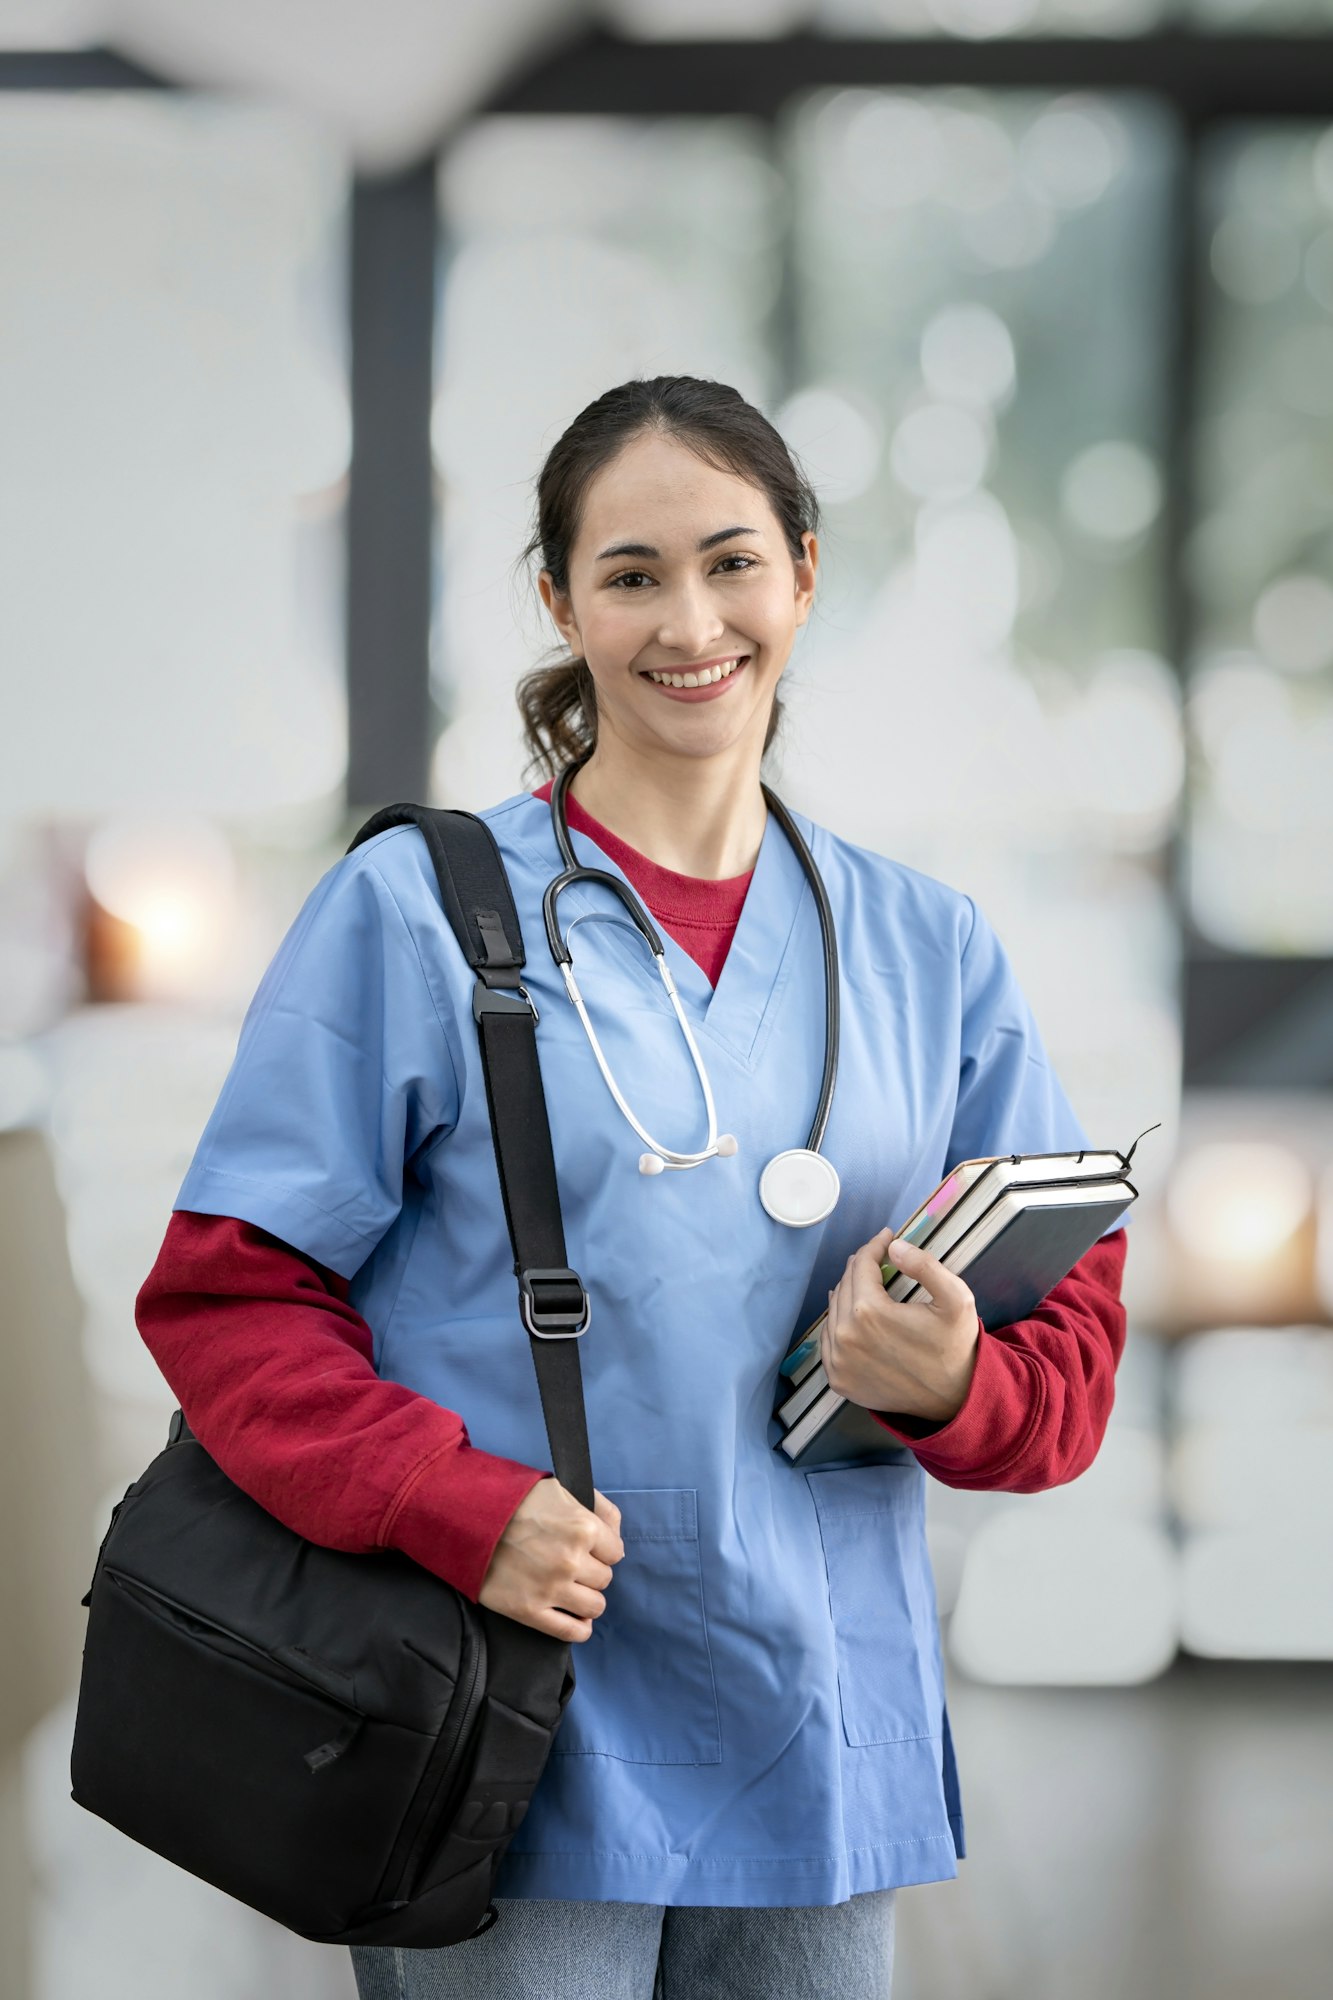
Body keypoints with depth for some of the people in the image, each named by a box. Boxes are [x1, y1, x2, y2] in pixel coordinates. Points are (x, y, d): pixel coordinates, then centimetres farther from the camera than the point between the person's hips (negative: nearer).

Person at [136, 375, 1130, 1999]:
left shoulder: (927, 946, 10)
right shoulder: (412, 910, -1)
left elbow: (1071, 1317, 12)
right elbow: (228, 1293, -4)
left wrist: (956, 1382, -11)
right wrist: (458, 1511, -18)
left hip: (821, 1762, 4)